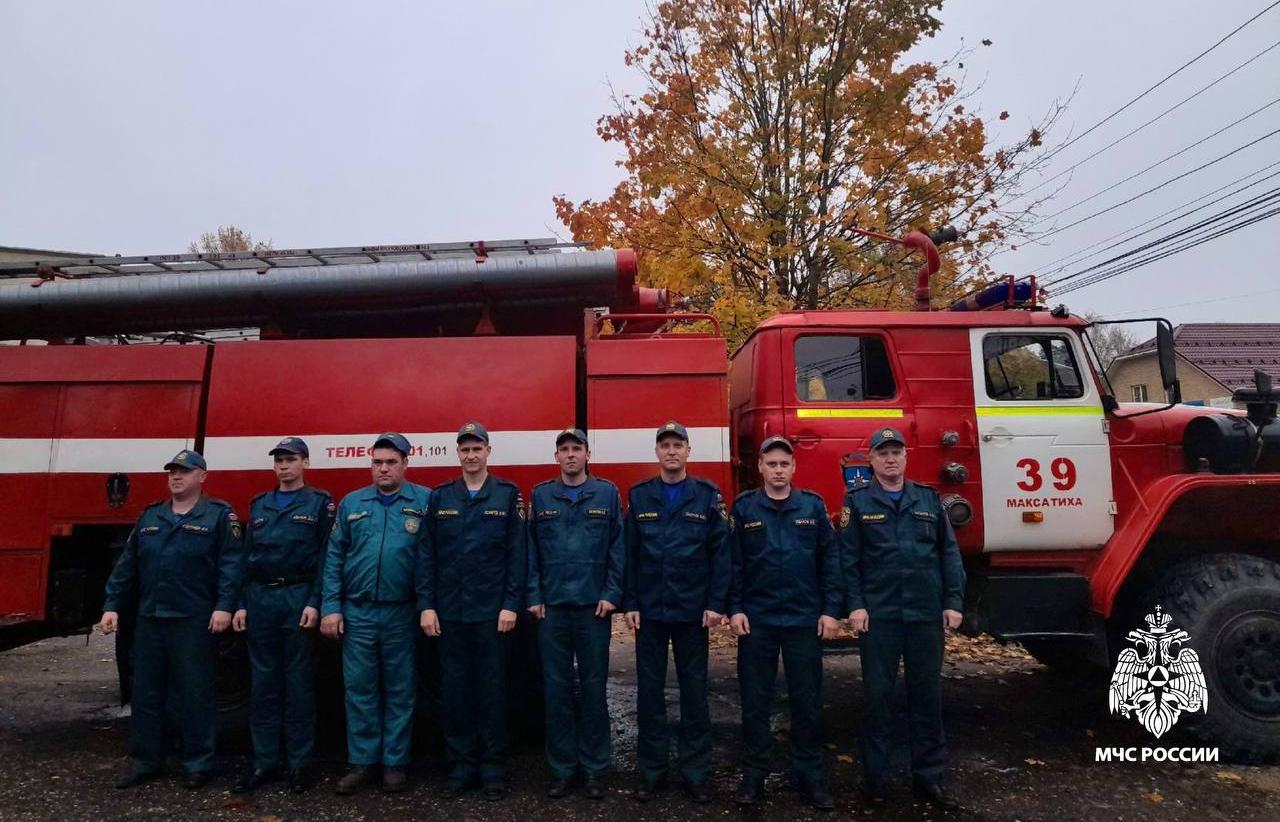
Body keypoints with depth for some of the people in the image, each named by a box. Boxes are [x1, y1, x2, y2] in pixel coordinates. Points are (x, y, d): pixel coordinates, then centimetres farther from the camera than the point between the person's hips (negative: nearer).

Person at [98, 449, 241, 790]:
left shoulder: (219, 515, -3)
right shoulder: (150, 516, 14)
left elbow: (230, 564, -11)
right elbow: (127, 565, 15)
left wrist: (224, 606, -20)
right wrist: (112, 605, 8)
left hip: (194, 622, -5)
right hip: (149, 619, 6)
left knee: (194, 694, 2)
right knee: (145, 694, 13)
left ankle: (198, 764, 13)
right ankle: (145, 762, 27)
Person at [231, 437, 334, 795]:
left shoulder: (320, 504, 0)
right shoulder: (258, 506, 14)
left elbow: (325, 558, -6)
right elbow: (246, 557, 13)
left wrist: (314, 603, -14)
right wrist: (241, 604, 6)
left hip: (298, 600, -4)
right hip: (259, 599, 4)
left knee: (298, 682, 3)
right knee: (263, 682, 9)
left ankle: (300, 762, 12)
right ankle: (264, 761, 19)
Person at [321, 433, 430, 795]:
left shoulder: (425, 502, -3)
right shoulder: (351, 503, 6)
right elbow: (334, 558, 6)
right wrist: (330, 608, 0)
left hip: (402, 614, -2)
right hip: (357, 612, 2)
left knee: (399, 690, 8)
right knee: (360, 689, 9)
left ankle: (394, 763, 21)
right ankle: (362, 762, 22)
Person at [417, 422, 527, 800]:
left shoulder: (508, 495, 0)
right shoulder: (439, 497, 6)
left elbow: (517, 554, -3)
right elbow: (426, 555, 4)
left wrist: (510, 605, -8)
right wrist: (426, 606, -2)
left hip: (492, 611, -2)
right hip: (449, 612, 2)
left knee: (492, 688, 5)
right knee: (456, 689, 9)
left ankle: (493, 768, 18)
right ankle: (462, 765, 22)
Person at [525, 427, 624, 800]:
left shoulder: (607, 493, 3)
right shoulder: (541, 496, 7)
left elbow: (618, 548, 0)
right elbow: (531, 550, 6)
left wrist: (611, 595, -7)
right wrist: (534, 597, -1)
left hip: (593, 606, -1)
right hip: (552, 606, 1)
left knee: (593, 688, 6)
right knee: (556, 688, 7)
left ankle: (594, 769, 19)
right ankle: (562, 768, 19)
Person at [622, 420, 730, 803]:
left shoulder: (708, 496, -1)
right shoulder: (638, 496, 3)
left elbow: (720, 553, -3)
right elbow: (628, 553, 2)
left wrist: (716, 604, -8)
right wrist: (629, 603, -3)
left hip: (692, 611, -1)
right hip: (649, 611, 1)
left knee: (694, 690, 8)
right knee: (649, 690, 9)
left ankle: (696, 772, 21)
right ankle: (652, 770, 23)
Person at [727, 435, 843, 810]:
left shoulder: (813, 505, 3)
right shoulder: (743, 507, 1)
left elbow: (830, 560, 3)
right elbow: (732, 562, 1)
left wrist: (832, 610, -2)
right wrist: (734, 609, -5)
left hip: (805, 620, 1)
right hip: (756, 620, 0)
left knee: (807, 701, 8)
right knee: (755, 701, 8)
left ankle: (810, 775, 23)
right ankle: (753, 774, 21)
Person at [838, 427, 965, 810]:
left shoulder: (929, 498, 9)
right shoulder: (858, 500, 1)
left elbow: (949, 553, 8)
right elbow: (848, 558, -3)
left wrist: (953, 601, 1)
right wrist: (855, 605, -9)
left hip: (927, 613, 3)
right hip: (879, 613, -2)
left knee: (927, 695, 10)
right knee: (878, 695, 5)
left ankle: (928, 776, 23)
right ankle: (874, 776, 18)